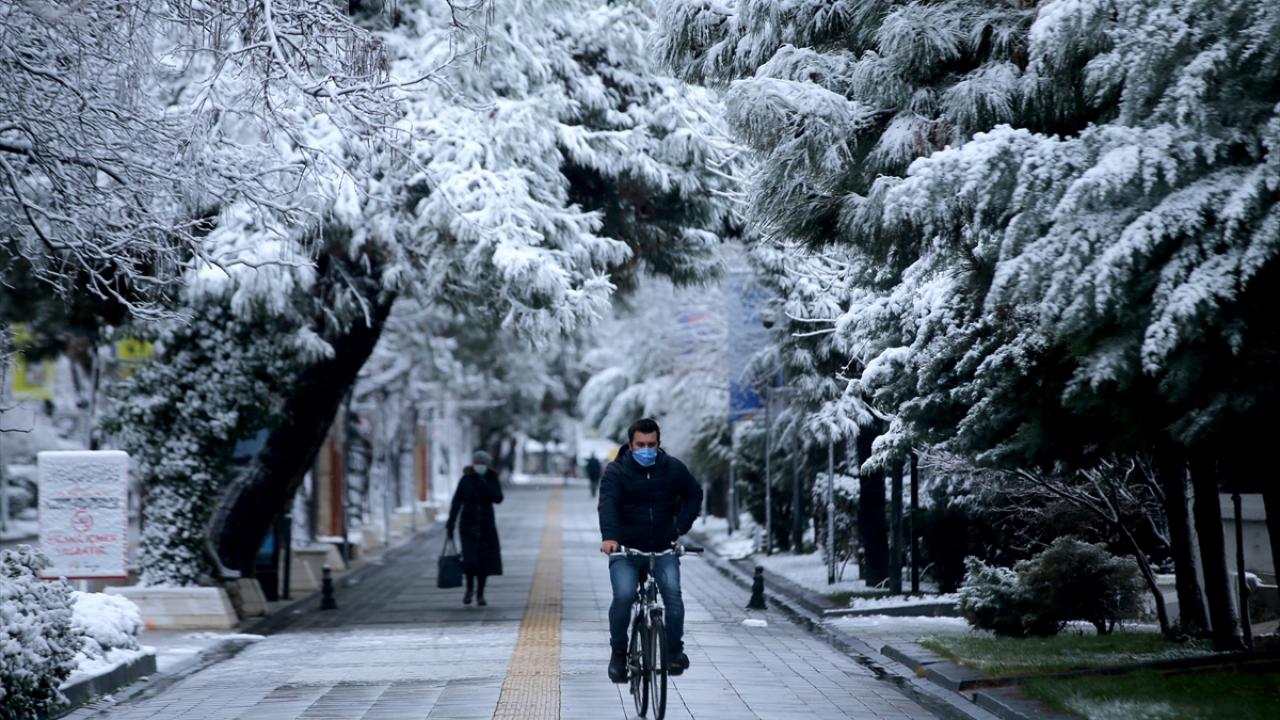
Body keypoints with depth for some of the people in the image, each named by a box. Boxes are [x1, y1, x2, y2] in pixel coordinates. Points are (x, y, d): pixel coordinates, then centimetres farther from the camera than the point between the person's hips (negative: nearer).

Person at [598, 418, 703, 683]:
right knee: (623, 596, -19)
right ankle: (618, 653, 1)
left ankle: (675, 650, 0)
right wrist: (609, 536, -41)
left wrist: (681, 527, 3)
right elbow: (607, 504, -23)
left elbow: (694, 495, 16)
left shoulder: (673, 468, 0)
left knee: (672, 593, -18)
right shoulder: (616, 471, -8)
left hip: (663, 548, 2)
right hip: (625, 549, -2)